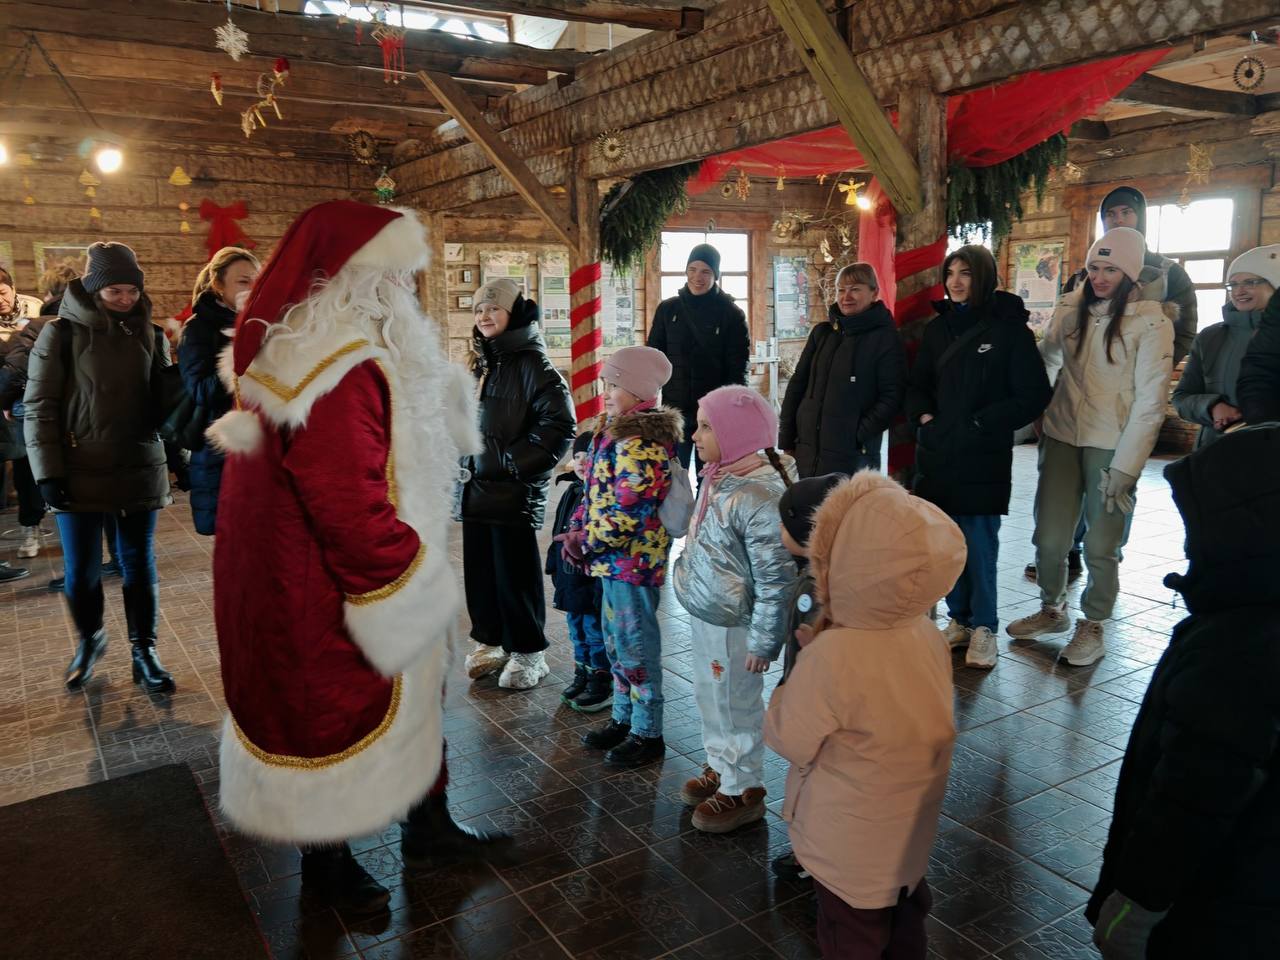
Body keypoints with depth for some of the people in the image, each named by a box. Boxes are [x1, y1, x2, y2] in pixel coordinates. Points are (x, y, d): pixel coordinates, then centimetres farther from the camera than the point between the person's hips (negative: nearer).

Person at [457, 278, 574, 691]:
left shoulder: (532, 364, -11)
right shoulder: (483, 363, 13)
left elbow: (559, 423, -18)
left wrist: (515, 462, -16)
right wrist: (465, 459, 12)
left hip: (514, 491, -7)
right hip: (476, 487, 8)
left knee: (514, 574, 1)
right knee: (479, 570, 13)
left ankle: (528, 652, 15)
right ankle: (489, 641, 29)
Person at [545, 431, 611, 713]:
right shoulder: (572, 493, 10)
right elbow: (558, 534, 17)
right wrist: (555, 567, 18)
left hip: (595, 580, -8)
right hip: (571, 578, 8)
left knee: (596, 629, 4)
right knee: (576, 627, 19)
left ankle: (602, 682, 18)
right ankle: (582, 674, 34)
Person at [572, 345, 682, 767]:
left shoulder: (640, 444, -21)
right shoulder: (616, 432, 11)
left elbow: (628, 512, -26)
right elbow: (598, 492, 17)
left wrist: (586, 542, -15)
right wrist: (580, 531, 4)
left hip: (632, 559, -10)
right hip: (614, 559, 10)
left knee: (636, 643, 2)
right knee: (616, 640, 19)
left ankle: (647, 733, 17)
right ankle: (623, 718, 35)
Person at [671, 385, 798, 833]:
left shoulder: (758, 495, -27)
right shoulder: (717, 478, 1)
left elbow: (776, 578, -24)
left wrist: (764, 641, -19)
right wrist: (688, 584, 22)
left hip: (731, 625, -9)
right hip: (703, 613, 9)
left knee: (735, 705, 9)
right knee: (709, 697, 23)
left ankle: (743, 790, 28)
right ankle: (720, 768, 43)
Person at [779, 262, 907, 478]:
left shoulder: (886, 338, -2)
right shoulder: (821, 332, 11)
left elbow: (892, 396, -6)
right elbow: (797, 385, 11)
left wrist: (859, 435, -14)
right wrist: (786, 441, 7)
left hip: (854, 454, -4)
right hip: (807, 449, 4)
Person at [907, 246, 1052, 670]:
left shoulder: (1009, 328, -6)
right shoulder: (937, 327, 10)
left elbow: (1033, 396, -8)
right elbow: (918, 385, 18)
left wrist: (980, 423, -12)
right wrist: (923, 415, -2)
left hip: (982, 459, -5)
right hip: (937, 455, 5)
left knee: (980, 543, 0)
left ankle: (983, 627, 14)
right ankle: (959, 619, 23)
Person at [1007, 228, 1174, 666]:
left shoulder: (1151, 322, -7)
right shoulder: (1070, 308, 3)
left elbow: (1150, 402, -10)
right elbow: (1047, 359, 18)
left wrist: (1125, 467, -15)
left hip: (1112, 445, -3)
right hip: (1062, 436, 3)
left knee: (1100, 546, 1)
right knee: (1049, 538, 4)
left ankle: (1092, 626, 22)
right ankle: (1052, 609, 29)